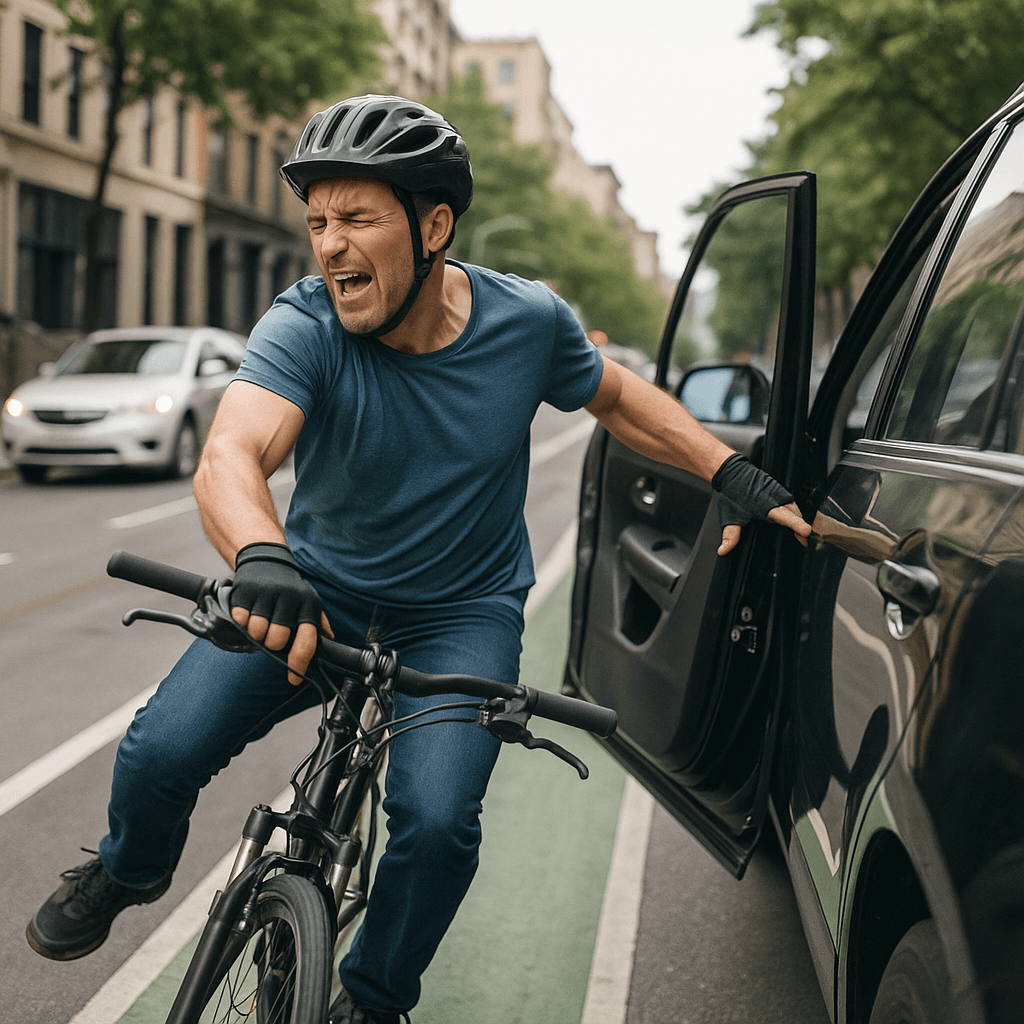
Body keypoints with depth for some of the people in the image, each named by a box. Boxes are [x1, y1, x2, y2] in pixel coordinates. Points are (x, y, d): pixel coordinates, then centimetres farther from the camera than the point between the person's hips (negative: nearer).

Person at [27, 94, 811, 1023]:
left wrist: (732, 472, -5)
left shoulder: (527, 321, -13)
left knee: (436, 820, -22)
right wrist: (261, 556, -60)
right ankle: (128, 872, 21)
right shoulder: (303, 329, -20)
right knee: (162, 750, -17)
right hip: (316, 589, 0)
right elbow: (231, 454, -38)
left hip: (464, 613, 0)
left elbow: (616, 395, 7)